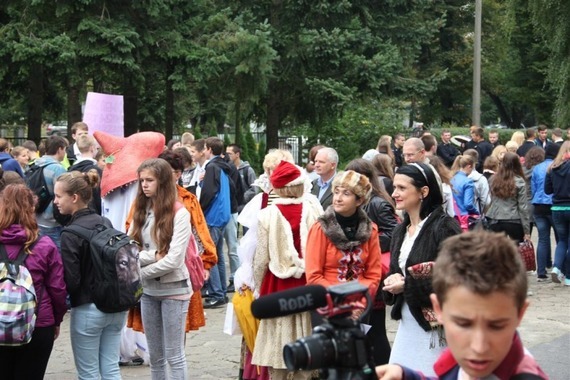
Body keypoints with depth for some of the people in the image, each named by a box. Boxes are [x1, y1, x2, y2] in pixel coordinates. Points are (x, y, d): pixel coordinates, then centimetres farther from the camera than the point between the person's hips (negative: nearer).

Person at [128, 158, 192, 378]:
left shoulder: (179, 214, -12)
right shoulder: (140, 211, 6)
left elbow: (173, 260, -19)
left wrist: (141, 272, -9)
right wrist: (154, 255, -17)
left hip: (173, 289, -6)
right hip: (147, 290, 6)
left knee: (173, 355, 1)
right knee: (155, 356, 14)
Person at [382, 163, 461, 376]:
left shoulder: (444, 227, -11)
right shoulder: (401, 231, 13)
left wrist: (407, 285, -18)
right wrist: (392, 282, -4)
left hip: (435, 325, -7)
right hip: (406, 323, 7)